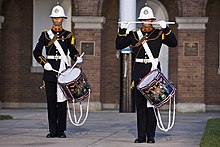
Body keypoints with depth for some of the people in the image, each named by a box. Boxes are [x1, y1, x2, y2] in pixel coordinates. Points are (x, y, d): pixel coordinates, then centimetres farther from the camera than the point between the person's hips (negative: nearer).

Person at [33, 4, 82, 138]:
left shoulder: (68, 35, 8)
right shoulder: (45, 35, 9)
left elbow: (73, 52, 4)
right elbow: (37, 52, 6)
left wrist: (77, 58, -18)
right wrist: (44, 63, -9)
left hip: (63, 71, -1)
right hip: (49, 71, 1)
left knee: (61, 100, -2)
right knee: (51, 101, 2)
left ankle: (61, 130, 2)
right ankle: (52, 130, 8)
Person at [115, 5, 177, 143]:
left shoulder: (159, 34, 6)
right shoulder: (134, 35, 10)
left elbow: (174, 43, -4)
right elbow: (119, 45, 6)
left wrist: (165, 28, -13)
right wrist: (122, 30, -5)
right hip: (139, 73, 2)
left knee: (151, 103, -4)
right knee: (140, 104, 4)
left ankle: (151, 135, 2)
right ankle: (141, 135, 9)